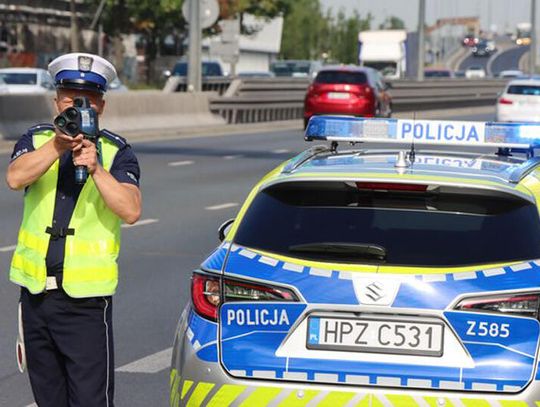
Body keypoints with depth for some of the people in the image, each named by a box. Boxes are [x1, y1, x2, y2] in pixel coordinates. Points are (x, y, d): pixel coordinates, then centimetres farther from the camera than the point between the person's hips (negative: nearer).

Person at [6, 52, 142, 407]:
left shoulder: (116, 152, 0)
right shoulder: (37, 140, 6)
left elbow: (130, 211, -15)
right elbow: (15, 178, -15)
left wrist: (96, 168, -25)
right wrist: (58, 145, -28)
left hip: (87, 297, -3)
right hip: (36, 291, 4)